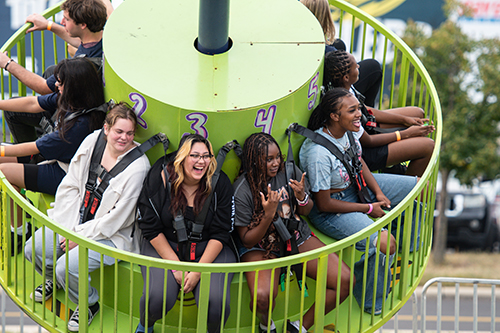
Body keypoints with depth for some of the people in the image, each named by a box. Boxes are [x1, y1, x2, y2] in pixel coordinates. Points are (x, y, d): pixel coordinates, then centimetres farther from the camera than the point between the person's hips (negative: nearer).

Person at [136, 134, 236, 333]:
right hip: (164, 246, 0)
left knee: (216, 301, -26)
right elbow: (151, 228, -5)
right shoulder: (160, 177, -9)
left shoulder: (220, 183, -6)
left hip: (209, 249, 1)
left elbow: (220, 233, -5)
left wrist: (198, 271, -15)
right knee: (157, 297, -27)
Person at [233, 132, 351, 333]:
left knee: (345, 280, -14)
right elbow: (248, 240, -13)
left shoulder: (291, 172, -5)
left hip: (297, 236, 5)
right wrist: (268, 214, -28)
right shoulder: (242, 191, -16)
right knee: (262, 296, -35)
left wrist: (301, 197, -13)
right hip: (261, 246, -4)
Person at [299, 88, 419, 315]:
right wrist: (368, 209, -17)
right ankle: (370, 303, -3)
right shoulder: (318, 153, -33)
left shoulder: (350, 130, -9)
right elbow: (324, 204, -24)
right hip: (330, 209, -9)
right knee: (385, 244, -29)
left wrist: (379, 193, -3)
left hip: (355, 186, 9)